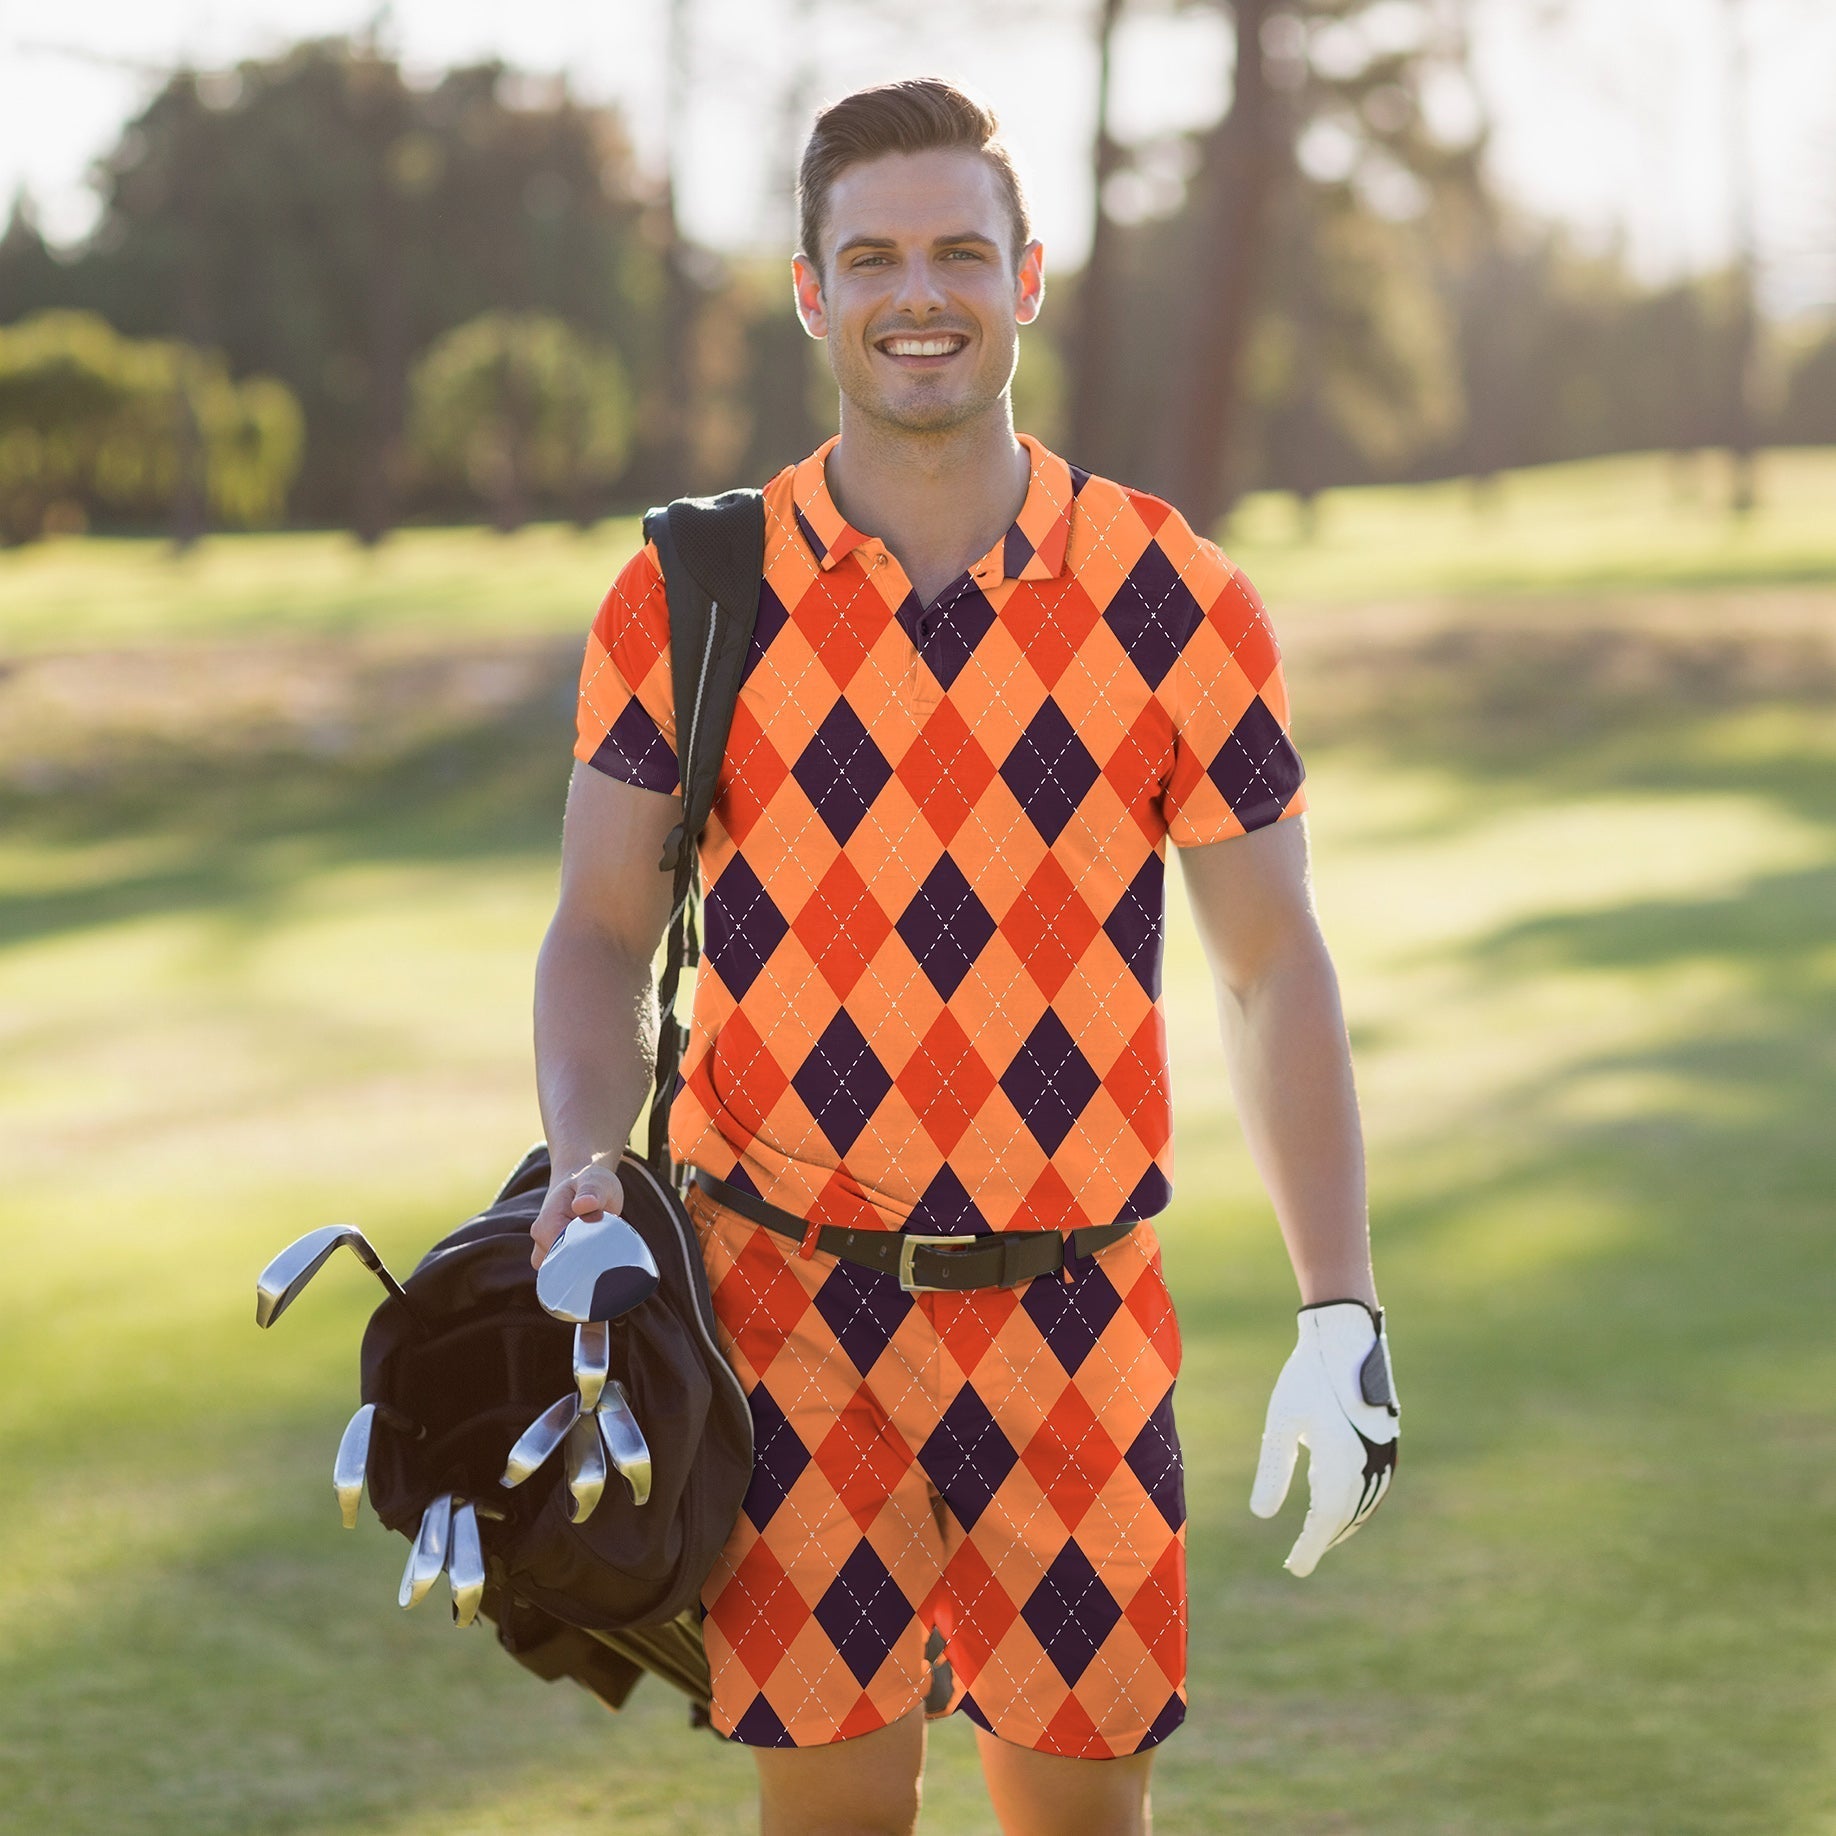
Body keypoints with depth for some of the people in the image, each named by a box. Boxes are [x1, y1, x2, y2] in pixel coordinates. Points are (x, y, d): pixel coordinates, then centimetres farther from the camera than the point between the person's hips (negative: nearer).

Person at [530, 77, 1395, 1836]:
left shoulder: (1174, 604, 1)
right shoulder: (691, 602, 1)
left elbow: (1271, 966, 6)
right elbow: (603, 932, 7)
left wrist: (1341, 1318, 0)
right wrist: (584, 1165, -13)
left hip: (1076, 1313, 1)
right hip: (790, 1305, -1)